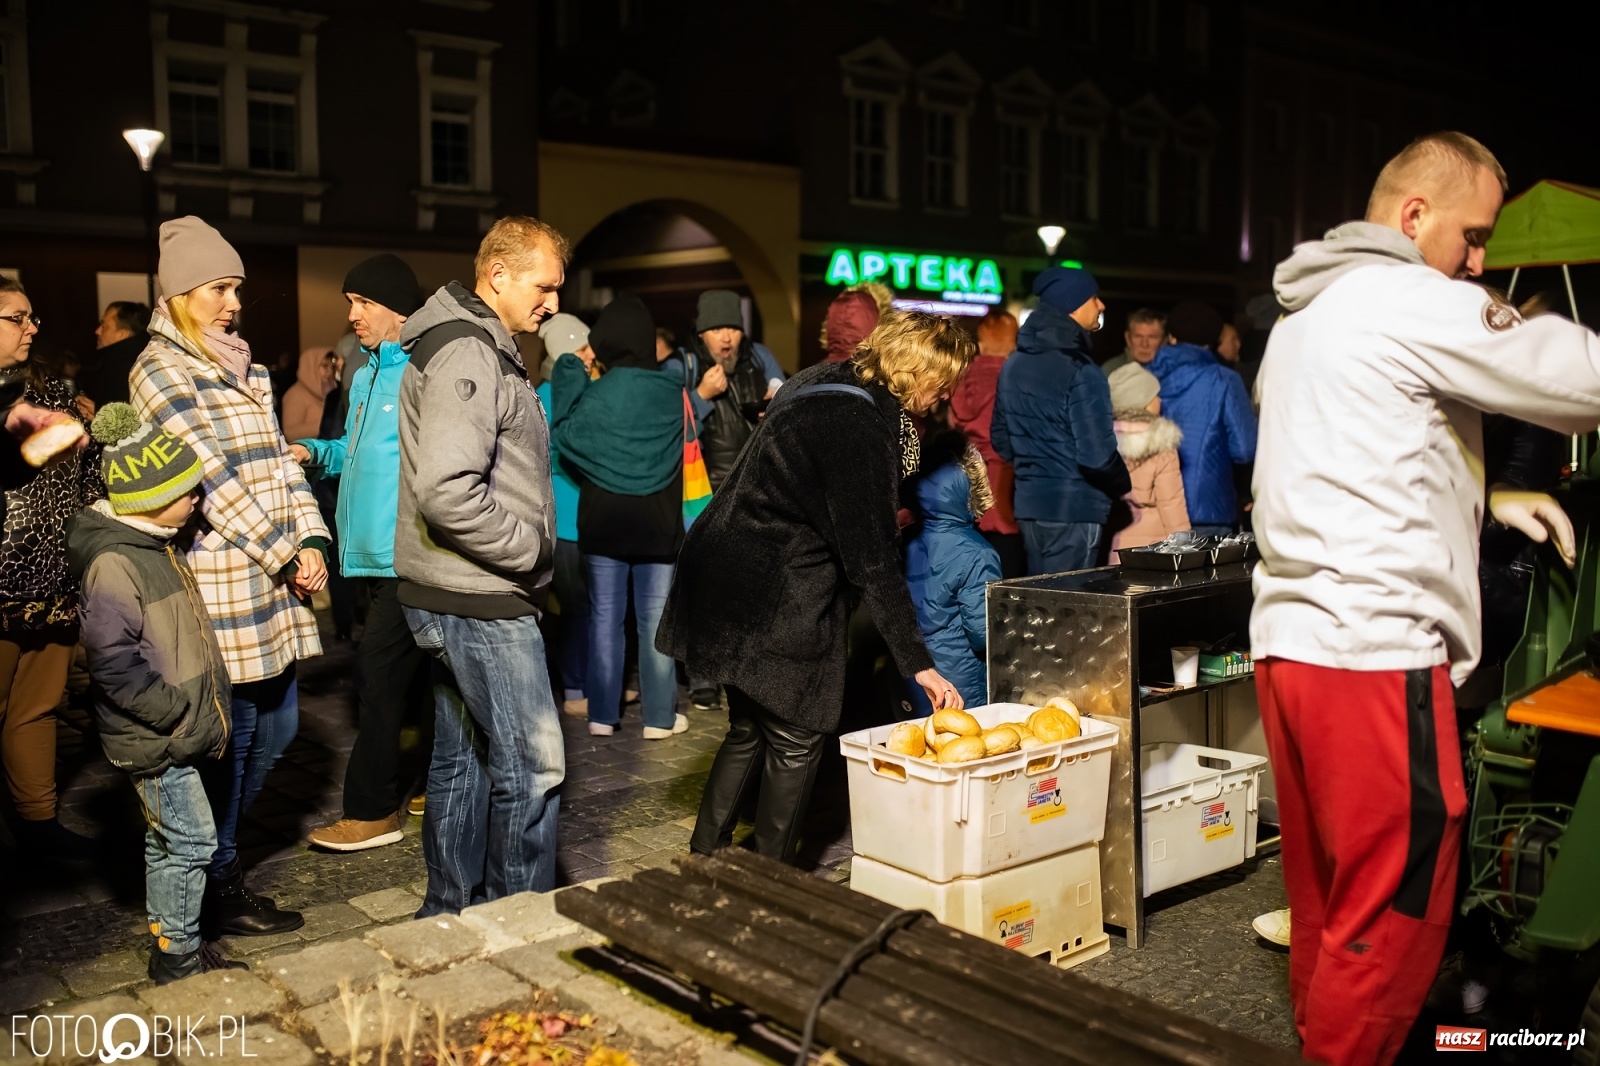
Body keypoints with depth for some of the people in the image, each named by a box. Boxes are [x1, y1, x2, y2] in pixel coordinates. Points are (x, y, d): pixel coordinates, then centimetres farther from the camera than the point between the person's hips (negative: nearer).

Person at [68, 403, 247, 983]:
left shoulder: (154, 543, 10)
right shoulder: (113, 563, -21)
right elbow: (116, 667, -26)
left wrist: (202, 711, 15)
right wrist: (182, 716, -21)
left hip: (177, 732, 9)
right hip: (154, 739, -9)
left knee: (168, 838, 18)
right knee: (192, 839, -3)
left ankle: (169, 943, 31)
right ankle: (179, 955, 11)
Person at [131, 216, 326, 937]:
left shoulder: (246, 371, 17)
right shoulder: (161, 371, -8)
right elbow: (213, 479, -15)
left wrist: (312, 539, -1)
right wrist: (285, 557, -13)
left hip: (276, 583, 8)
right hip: (220, 586, -8)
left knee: (276, 729, 14)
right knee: (231, 741, 1)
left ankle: (217, 846, 34)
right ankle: (219, 890, 17)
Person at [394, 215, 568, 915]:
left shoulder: (482, 348, 17)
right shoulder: (467, 354, -17)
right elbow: (446, 491, -29)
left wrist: (531, 545, 14)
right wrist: (532, 550, -17)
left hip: (461, 598, 10)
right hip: (482, 601, -10)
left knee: (463, 758, 17)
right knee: (532, 765, -4)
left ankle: (450, 912, 28)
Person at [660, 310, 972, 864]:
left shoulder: (821, 381, 8)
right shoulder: (859, 427, -22)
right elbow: (873, 559, -22)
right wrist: (917, 660, -18)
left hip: (728, 583, 10)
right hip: (776, 604, -10)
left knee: (749, 730, 20)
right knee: (795, 741, 3)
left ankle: (703, 859, 30)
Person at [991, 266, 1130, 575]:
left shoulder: (1013, 365, 8)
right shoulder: (1081, 373, -17)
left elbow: (1001, 440, 15)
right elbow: (1097, 454, -20)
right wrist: (1122, 486, -2)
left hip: (1028, 504, 8)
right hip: (1074, 509, -7)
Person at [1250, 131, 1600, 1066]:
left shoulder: (1305, 315, 20)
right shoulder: (1414, 302, -9)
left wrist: (1482, 498, 17)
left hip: (1293, 636, 10)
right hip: (1376, 649, -9)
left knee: (1325, 895, 18)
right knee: (1394, 918, 1)